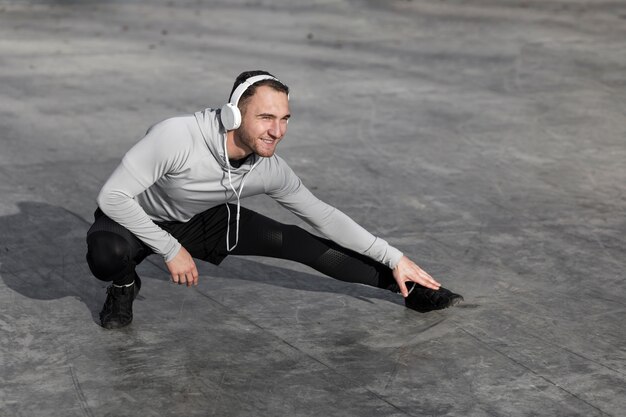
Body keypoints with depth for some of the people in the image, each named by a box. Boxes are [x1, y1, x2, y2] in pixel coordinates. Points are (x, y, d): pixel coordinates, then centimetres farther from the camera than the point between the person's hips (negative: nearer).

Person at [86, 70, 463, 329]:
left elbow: (324, 217, -9)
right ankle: (124, 286, -1)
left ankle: (408, 288, 5)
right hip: (135, 218, -4)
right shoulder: (176, 137, -39)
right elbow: (113, 195, -32)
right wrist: (171, 250, -31)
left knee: (301, 243, -7)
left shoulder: (270, 170, -21)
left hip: (201, 222, 4)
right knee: (107, 256, -40)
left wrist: (395, 259, -9)